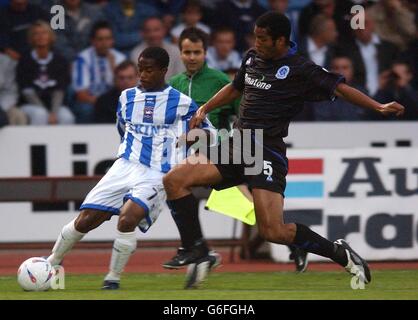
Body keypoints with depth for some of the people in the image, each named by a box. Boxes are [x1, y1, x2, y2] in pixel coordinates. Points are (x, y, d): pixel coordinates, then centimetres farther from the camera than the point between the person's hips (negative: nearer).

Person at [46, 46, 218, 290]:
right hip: (125, 166, 4)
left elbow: (209, 133, 5)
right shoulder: (127, 97, 14)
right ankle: (52, 263, 20)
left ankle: (113, 279, -12)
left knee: (127, 219, -28)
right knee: (85, 221, -2)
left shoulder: (181, 103, 0)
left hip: (155, 176, -4)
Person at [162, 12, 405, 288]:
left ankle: (340, 253, 1)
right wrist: (204, 109, 29)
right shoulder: (252, 58, 13)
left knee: (273, 231, -20)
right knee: (175, 180, -8)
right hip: (237, 146, 7)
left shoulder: (299, 69, -8)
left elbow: (339, 88, -14)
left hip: (268, 152, -7)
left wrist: (379, 107, -26)